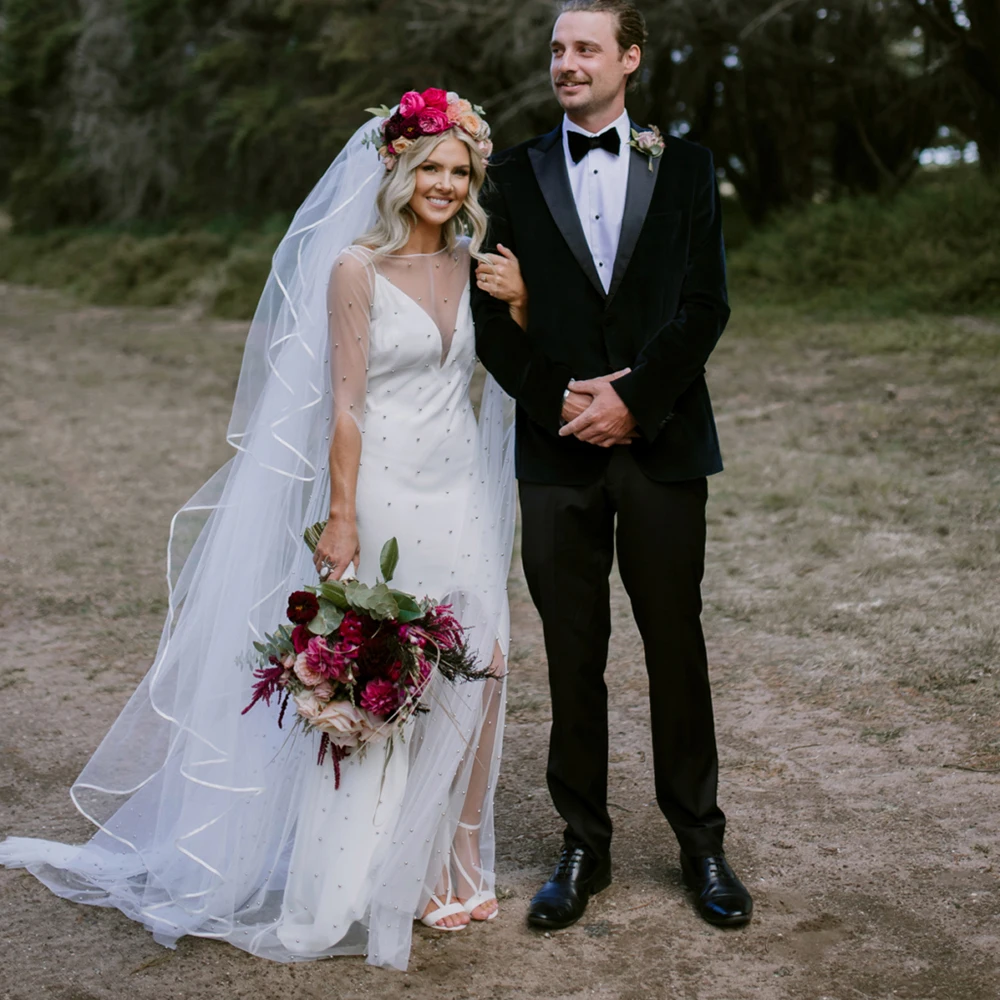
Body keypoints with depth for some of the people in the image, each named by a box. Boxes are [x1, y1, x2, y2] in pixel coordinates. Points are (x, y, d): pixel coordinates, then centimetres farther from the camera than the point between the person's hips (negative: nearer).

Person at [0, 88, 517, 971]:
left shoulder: (474, 264, 9)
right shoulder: (356, 268, -7)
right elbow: (344, 405, -10)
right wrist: (341, 520, -13)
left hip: (460, 495, 6)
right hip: (383, 492, -5)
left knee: (470, 671, 6)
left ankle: (443, 864, 24)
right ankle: (363, 878, 17)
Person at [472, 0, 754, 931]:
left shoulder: (685, 167, 7)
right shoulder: (514, 174, 8)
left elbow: (705, 304, -1)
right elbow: (491, 317, 3)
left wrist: (632, 398, -12)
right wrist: (560, 396, -10)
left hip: (662, 442, 0)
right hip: (558, 446, 1)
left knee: (676, 645, 7)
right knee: (573, 656, 6)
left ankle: (700, 840, 21)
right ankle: (583, 844, 19)